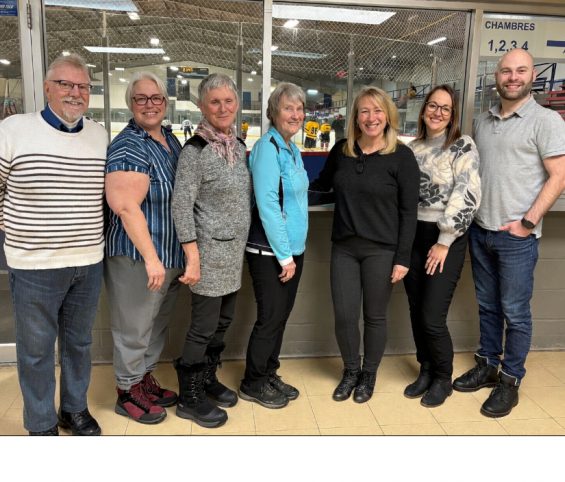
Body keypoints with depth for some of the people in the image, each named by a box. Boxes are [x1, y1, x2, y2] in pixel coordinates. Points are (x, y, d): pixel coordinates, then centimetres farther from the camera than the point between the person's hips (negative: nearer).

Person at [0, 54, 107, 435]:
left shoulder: (101, 134, 4)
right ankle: (41, 425, 30)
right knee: (37, 350, 10)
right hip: (35, 265, -3)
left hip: (89, 263, 4)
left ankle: (75, 409, 38)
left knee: (79, 343, 18)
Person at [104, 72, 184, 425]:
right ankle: (128, 393, 25)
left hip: (171, 254, 9)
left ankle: (146, 378, 38)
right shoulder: (128, 148, -16)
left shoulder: (172, 140, 10)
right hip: (137, 258, -8)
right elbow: (126, 208, -24)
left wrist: (178, 254, 16)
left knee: (158, 323, 20)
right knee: (134, 328, 6)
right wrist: (151, 258, -26)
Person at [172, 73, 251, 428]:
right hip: (210, 252, -7)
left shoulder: (239, 146, 9)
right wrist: (193, 258, -19)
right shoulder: (195, 150, -13)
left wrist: (244, 245, 16)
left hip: (236, 251, 7)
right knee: (205, 326, 2)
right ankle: (189, 398, 20)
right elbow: (181, 205, -15)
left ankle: (208, 380, 35)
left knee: (224, 321, 16)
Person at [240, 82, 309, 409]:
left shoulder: (293, 149, 12)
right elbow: (267, 205, -20)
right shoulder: (267, 147, -14)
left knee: (282, 315, 15)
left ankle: (269, 375, 31)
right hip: (270, 252, -8)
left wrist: (294, 250, 14)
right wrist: (283, 255, -18)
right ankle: (252, 384, 20)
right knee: (270, 318, 2)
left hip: (294, 247, 8)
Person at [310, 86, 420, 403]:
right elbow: (323, 184, 21)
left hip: (381, 250, -3)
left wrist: (403, 258, -10)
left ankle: (369, 374, 33)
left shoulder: (402, 156, -7)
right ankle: (351, 371, 32)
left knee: (375, 316, 10)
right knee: (344, 316, 6)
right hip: (344, 247, 3)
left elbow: (409, 211, -7)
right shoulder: (341, 150, 4)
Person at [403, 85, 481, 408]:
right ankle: (426, 371, 30)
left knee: (433, 318, -4)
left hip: (446, 239, -5)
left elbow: (466, 197, -12)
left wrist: (444, 241, -15)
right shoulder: (412, 148, 10)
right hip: (413, 236, 5)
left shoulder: (463, 146, -5)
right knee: (417, 313, 10)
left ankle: (443, 379, 19)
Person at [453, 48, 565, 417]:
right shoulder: (484, 121, 11)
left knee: (515, 313, 4)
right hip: (480, 230, 6)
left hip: (517, 236, -5)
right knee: (487, 306, 16)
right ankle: (487, 366, 31)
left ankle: (510, 381, 19)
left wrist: (528, 222, -14)